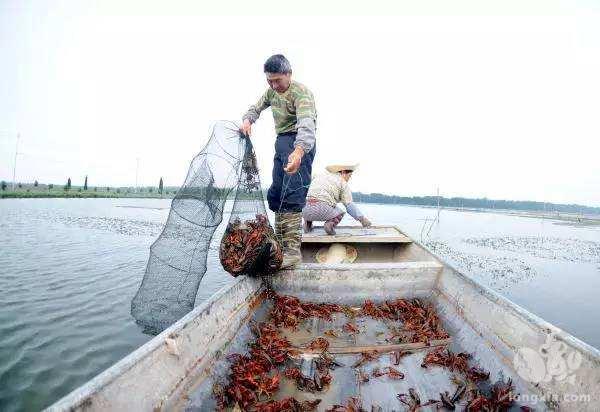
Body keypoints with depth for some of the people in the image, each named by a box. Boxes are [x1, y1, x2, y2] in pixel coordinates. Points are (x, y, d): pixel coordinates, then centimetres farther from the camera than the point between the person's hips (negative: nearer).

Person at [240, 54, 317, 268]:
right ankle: (280, 241, 20)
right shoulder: (271, 91, 8)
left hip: (299, 143, -9)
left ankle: (292, 248, -24)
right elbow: (256, 107, 20)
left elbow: (306, 123, -36)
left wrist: (299, 150, -56)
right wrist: (247, 120, -5)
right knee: (275, 194, 10)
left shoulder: (301, 93, -19)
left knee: (292, 194, -22)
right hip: (281, 141, 9)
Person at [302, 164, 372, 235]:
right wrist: (362, 218, 11)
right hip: (323, 211, -5)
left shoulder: (319, 176, 24)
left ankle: (308, 222, 14)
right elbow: (349, 205, 2)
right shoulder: (342, 182, 8)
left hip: (307, 212, 5)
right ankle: (331, 223, -4)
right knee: (340, 212, 25)